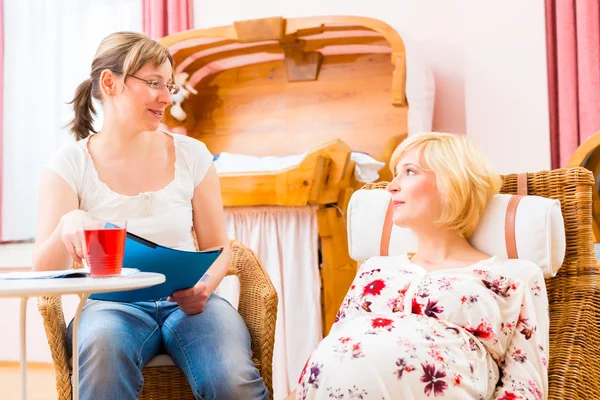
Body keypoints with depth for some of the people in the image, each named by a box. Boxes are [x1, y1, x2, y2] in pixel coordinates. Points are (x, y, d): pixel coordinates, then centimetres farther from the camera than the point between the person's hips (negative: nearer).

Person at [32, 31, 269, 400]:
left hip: (187, 303, 1)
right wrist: (68, 225, -29)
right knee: (103, 345, -37)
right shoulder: (71, 165, -1)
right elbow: (44, 270, -7)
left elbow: (218, 247, 9)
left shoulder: (191, 155, 4)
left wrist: (204, 286, -14)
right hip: (113, 304, 0)